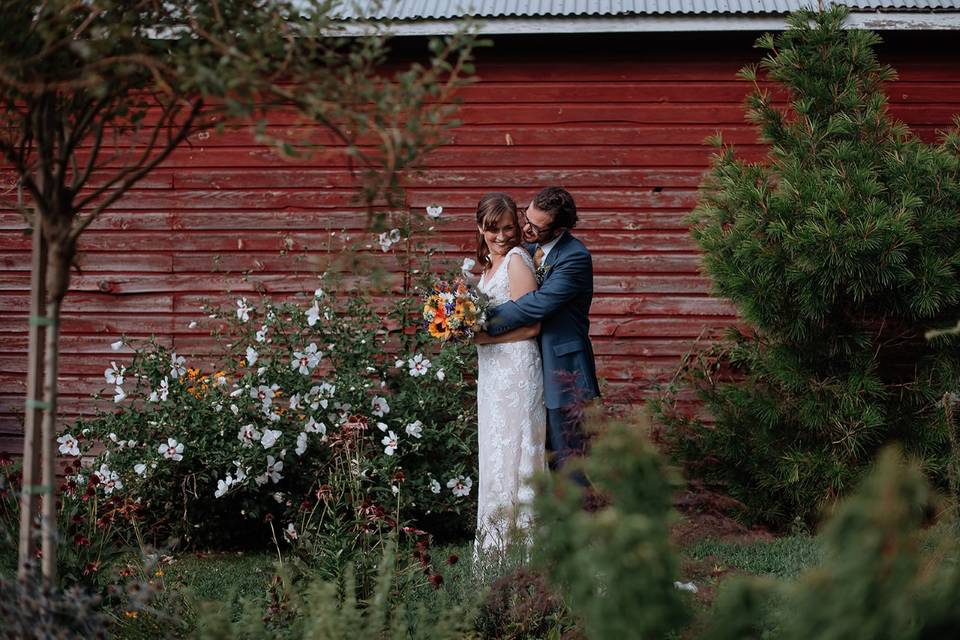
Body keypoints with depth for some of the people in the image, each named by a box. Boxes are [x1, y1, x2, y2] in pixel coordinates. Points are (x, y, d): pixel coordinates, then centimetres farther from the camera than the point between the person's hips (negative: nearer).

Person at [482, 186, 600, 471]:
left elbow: (536, 305, -24)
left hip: (563, 372, -8)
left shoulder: (575, 258, -19)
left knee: (567, 458, -3)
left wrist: (482, 322, -18)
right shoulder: (528, 248, 7)